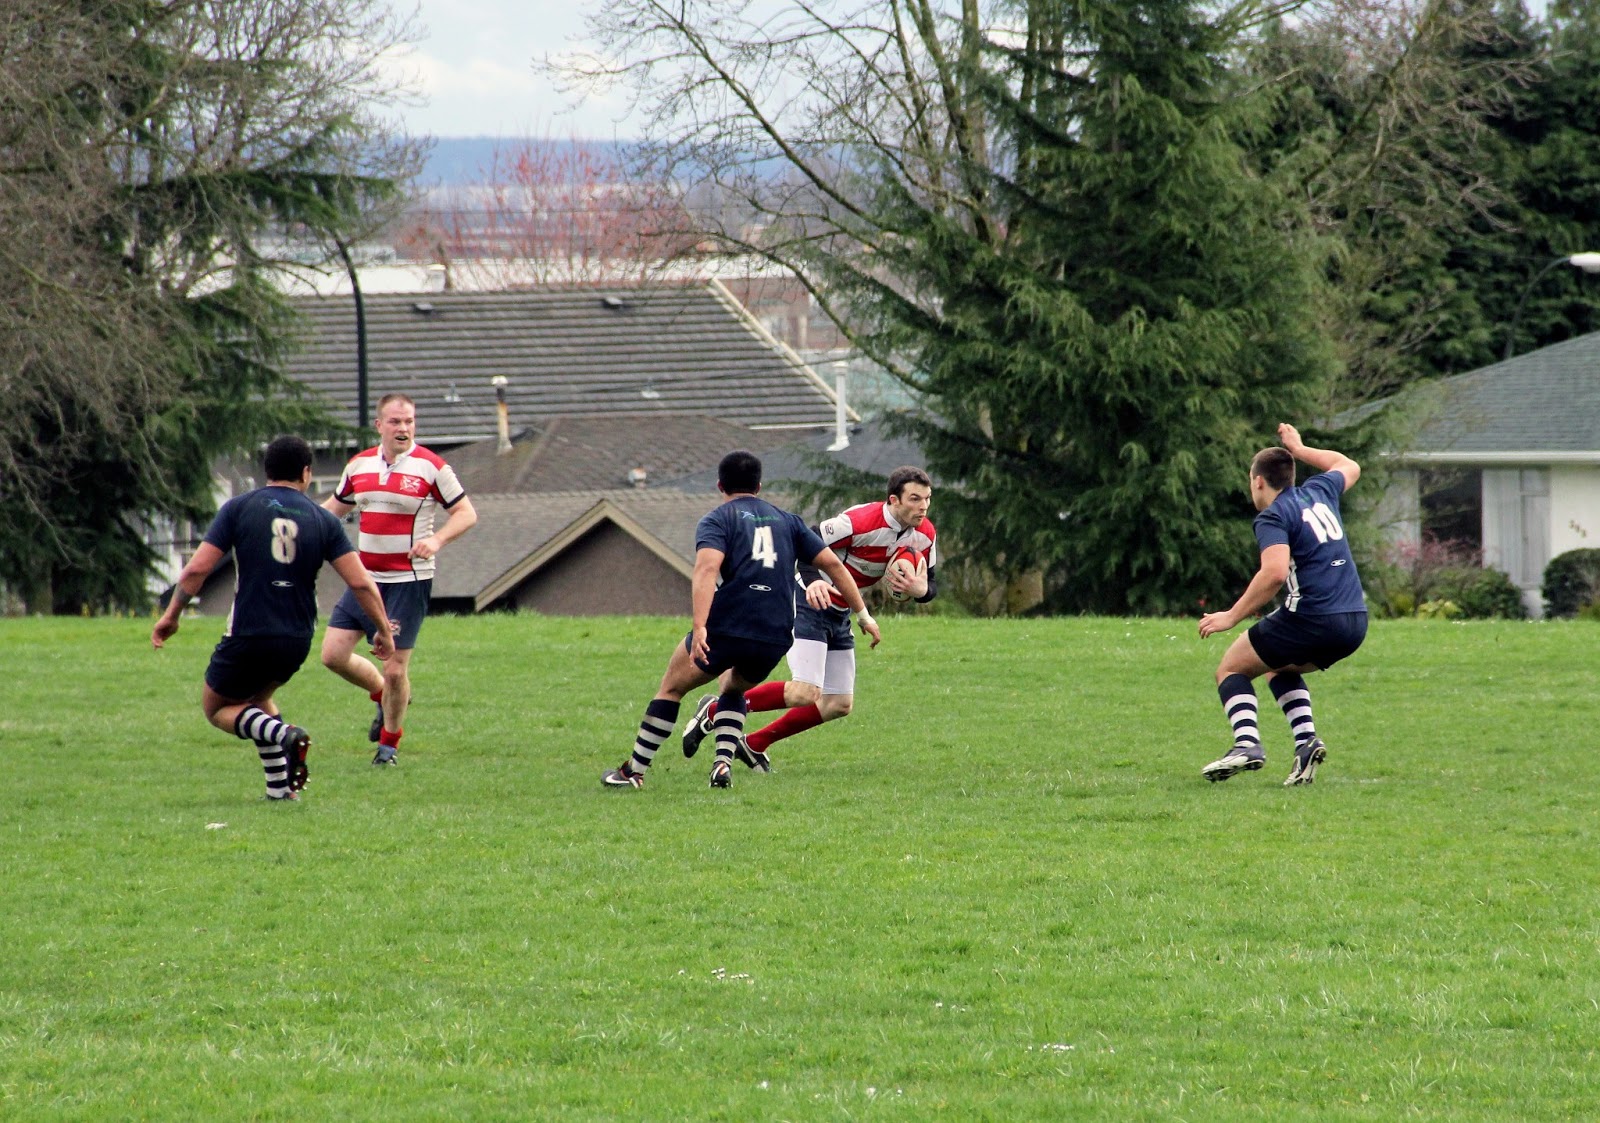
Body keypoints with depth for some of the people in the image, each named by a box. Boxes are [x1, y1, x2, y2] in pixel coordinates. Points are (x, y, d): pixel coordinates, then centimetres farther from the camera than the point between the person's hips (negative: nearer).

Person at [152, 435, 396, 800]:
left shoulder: (239, 508, -2)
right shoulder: (323, 520, 3)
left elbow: (197, 568, -7)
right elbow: (360, 582, -2)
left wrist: (171, 615, 5)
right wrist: (384, 630, 10)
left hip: (248, 637, -4)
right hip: (297, 641, 4)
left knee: (217, 708, 18)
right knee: (256, 699, 30)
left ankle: (282, 733, -11)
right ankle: (281, 787, 13)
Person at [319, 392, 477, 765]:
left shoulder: (431, 467, -8)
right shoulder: (359, 465, 7)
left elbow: (466, 514, -5)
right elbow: (335, 508, 22)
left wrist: (437, 539, -23)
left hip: (408, 582, -5)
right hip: (365, 578, 5)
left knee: (395, 669, -5)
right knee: (333, 654, -1)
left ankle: (389, 743, 17)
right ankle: (385, 697, 27)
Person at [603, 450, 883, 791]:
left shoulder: (717, 520, 4)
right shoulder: (787, 521, 20)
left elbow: (707, 568, -15)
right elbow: (832, 563, 16)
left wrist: (699, 627, -25)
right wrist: (863, 615, 20)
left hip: (725, 628, -4)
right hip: (776, 637, 4)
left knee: (671, 688, 16)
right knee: (734, 689, 31)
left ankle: (634, 771, 16)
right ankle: (723, 762, 9)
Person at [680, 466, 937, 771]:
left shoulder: (925, 535, -5)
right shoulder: (861, 521, -27)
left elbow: (930, 585, 6)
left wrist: (921, 590, -19)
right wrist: (812, 582, -45)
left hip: (840, 614, 8)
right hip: (809, 604, -8)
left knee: (840, 705, 8)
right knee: (805, 693, -23)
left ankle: (755, 745, 22)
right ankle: (715, 710, -6)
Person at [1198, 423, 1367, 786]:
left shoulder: (1273, 517, -6)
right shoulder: (1318, 492, 15)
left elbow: (1275, 572, -22)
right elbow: (1349, 467, 39)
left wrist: (1232, 616, -16)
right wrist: (1299, 449, 46)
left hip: (1311, 618, -7)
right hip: (1355, 622, 7)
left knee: (1231, 669, 9)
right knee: (1281, 669, 31)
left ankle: (1246, 744, -13)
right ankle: (1306, 739, 9)